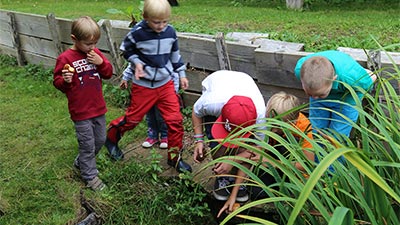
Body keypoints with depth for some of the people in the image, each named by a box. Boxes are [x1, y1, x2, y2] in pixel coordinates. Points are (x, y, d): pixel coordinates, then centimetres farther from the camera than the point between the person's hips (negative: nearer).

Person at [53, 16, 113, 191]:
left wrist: (101, 63, -15)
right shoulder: (65, 58, -15)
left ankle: (81, 162, 42)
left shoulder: (95, 53, 2)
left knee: (100, 140, 19)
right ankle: (90, 176, 21)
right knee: (88, 144, 3)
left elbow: (108, 73, 4)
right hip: (81, 112, -6)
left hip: (98, 108, 6)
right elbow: (57, 82, -9)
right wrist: (65, 81, -30)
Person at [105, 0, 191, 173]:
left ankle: (175, 157, 17)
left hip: (166, 84, 3)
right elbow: (126, 50, 0)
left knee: (175, 120, 0)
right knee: (133, 118, 10)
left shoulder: (170, 32, -5)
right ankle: (111, 137, 39)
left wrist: (181, 74, 13)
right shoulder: (137, 33, -17)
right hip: (143, 86, -3)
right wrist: (136, 62, -17)